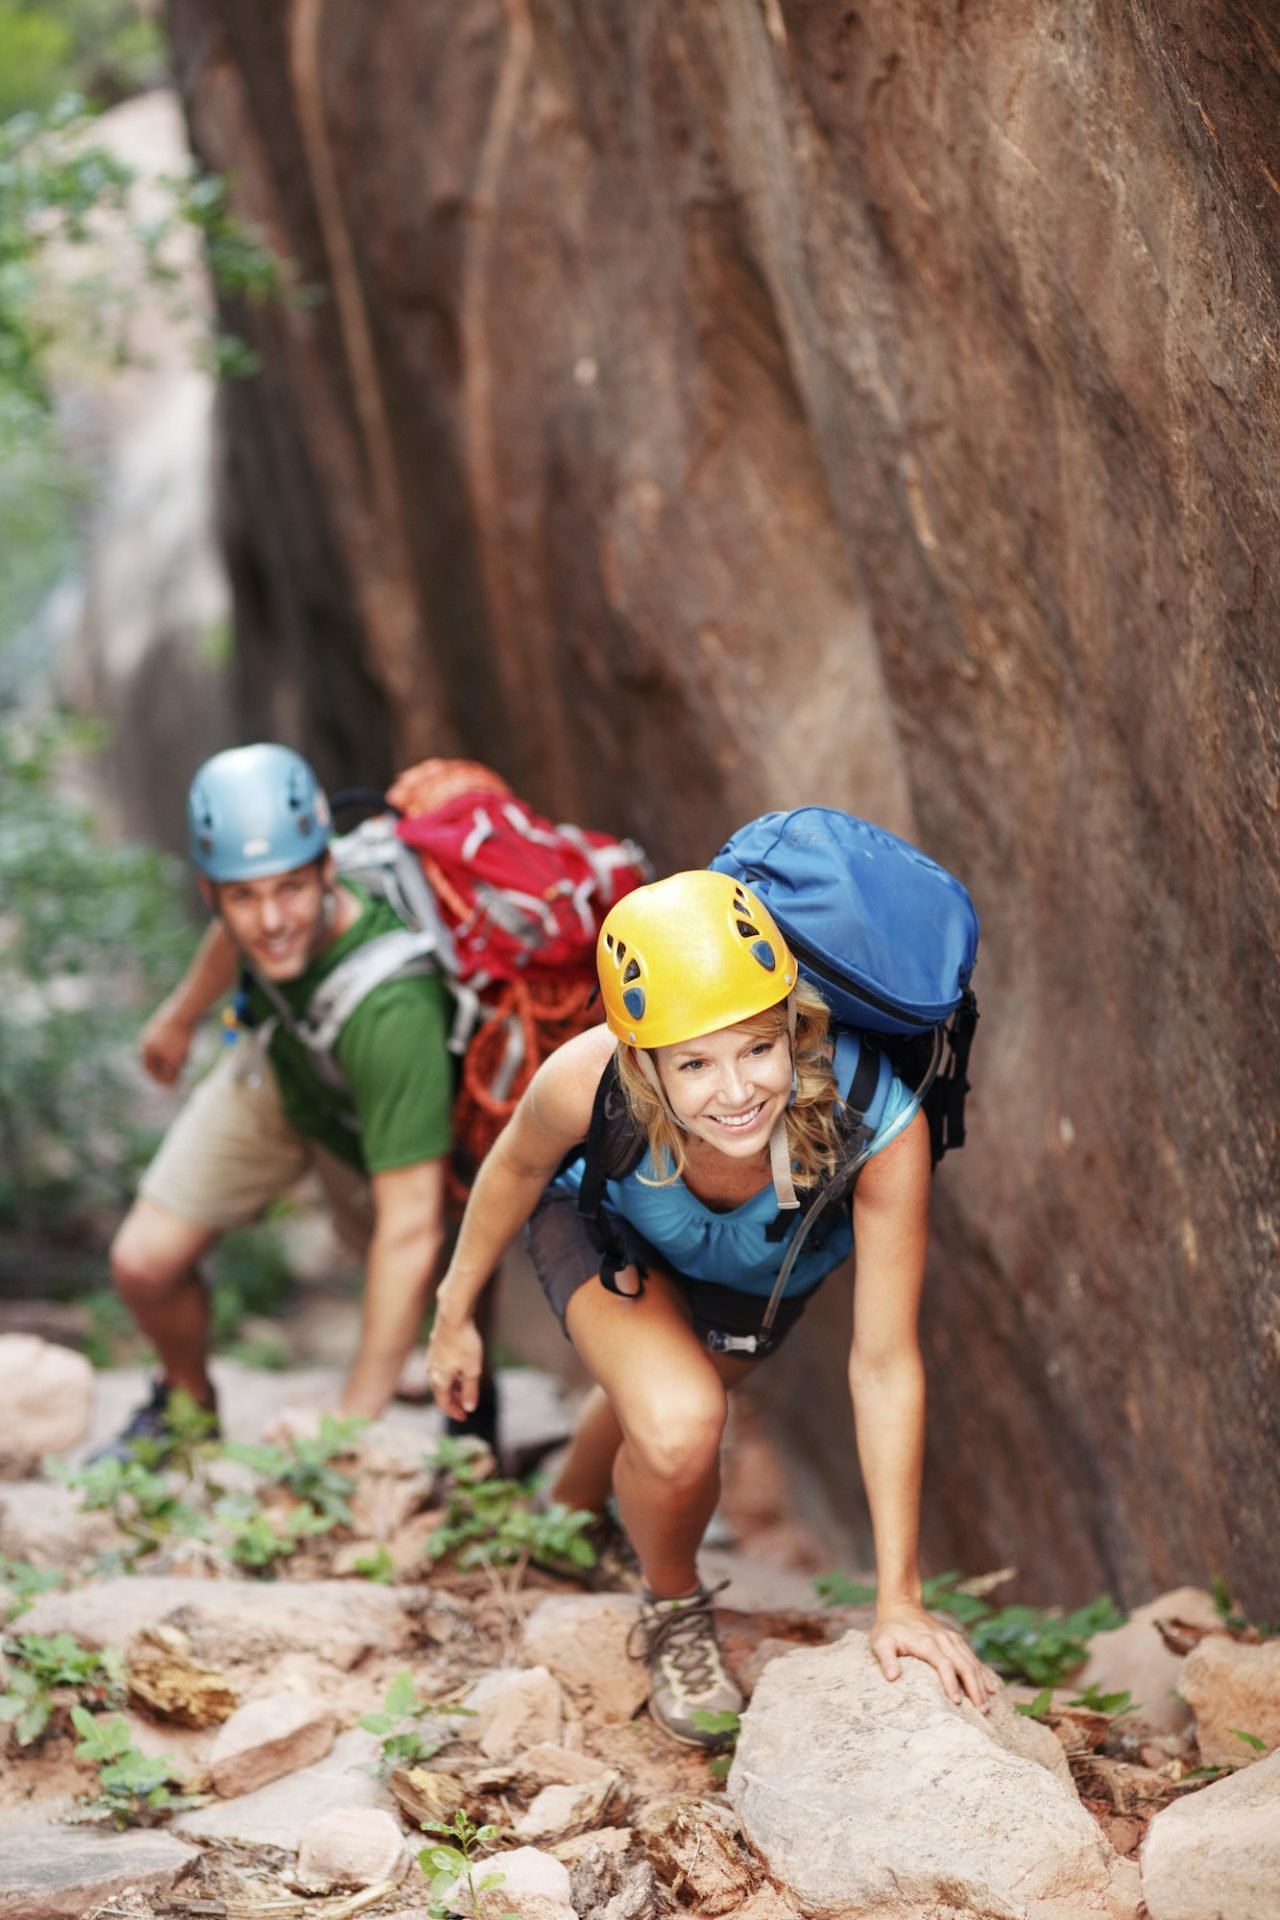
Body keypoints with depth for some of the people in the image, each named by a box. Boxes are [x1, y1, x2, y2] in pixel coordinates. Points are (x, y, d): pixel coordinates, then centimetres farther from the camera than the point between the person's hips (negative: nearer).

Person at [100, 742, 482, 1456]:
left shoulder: (393, 1012, -50)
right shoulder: (260, 915, -33)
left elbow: (411, 1225, -47)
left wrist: (354, 1419, -45)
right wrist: (184, 1012, 17)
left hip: (369, 1133, -4)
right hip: (274, 1071, 4)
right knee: (145, 1263, -1)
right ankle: (187, 1402, 32)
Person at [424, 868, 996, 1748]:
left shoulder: (879, 1123, -44)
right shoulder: (586, 1083, -42)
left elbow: (886, 1364, -36)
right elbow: (517, 1169, -16)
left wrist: (900, 1601, -32)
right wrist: (456, 1313, 0)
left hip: (769, 1274, 2)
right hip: (606, 1226, -2)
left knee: (650, 1402, 26)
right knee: (678, 1427, -27)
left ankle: (570, 1524, 62)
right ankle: (673, 1610, 6)